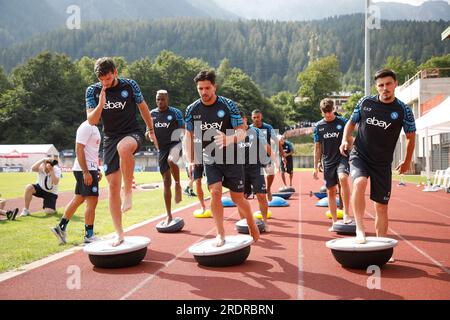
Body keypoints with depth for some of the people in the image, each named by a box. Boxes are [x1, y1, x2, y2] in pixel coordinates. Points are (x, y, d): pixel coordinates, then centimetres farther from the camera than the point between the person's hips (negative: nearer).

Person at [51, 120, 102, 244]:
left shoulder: (94, 128, 17)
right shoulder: (86, 127, -13)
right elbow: (79, 149, -20)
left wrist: (97, 170, 21)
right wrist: (86, 172, -23)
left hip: (90, 169, 10)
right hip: (85, 170, -10)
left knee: (78, 200, 13)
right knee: (92, 201, -5)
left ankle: (61, 227, 20)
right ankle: (89, 236, 3)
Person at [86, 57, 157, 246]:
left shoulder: (130, 85, -4)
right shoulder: (92, 91, 1)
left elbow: (143, 107, 10)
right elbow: (91, 121, -4)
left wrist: (151, 130, 14)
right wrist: (100, 105, -21)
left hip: (132, 133, -3)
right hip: (110, 139, 3)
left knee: (123, 147, -42)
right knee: (112, 185, -1)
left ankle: (128, 191, -22)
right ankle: (119, 234, 11)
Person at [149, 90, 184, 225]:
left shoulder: (175, 112, -4)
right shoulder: (152, 114, 7)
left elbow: (184, 130, -1)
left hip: (175, 144, -4)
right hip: (162, 149, 4)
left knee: (171, 160, -40)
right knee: (166, 181, 3)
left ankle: (178, 185, -13)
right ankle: (169, 215, 11)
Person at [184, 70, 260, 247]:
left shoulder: (228, 105, -14)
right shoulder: (192, 109, -5)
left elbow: (242, 132, -16)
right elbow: (189, 135, 8)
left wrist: (229, 139, -37)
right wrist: (191, 160, 4)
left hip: (232, 158, -2)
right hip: (210, 160, 2)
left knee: (237, 198, 4)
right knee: (215, 193, -15)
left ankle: (252, 224, 31)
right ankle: (220, 234, 0)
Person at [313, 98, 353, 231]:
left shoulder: (342, 122, -1)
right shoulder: (318, 126, 6)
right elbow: (317, 148, 11)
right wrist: (315, 167, 8)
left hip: (342, 158, -3)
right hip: (328, 162, 3)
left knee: (343, 178, -31)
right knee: (331, 191, 5)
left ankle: (346, 213, -24)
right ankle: (334, 222, 15)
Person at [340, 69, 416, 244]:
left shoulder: (403, 110, -4)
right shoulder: (365, 102, -2)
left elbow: (411, 136, 9)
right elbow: (352, 122, 13)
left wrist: (407, 161, 11)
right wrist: (345, 139, -5)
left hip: (383, 163, 1)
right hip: (359, 155, 0)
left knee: (381, 207, 4)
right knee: (359, 182, -33)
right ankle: (360, 228, -24)